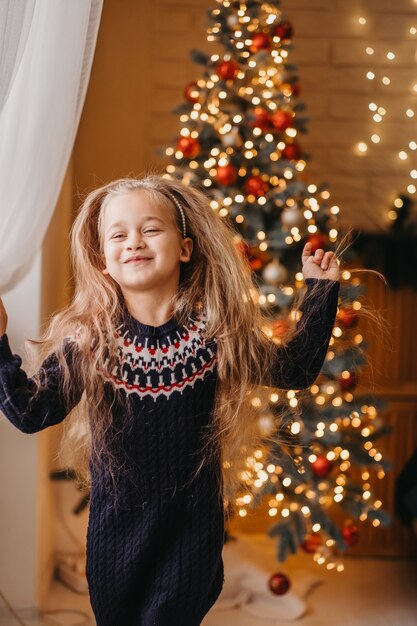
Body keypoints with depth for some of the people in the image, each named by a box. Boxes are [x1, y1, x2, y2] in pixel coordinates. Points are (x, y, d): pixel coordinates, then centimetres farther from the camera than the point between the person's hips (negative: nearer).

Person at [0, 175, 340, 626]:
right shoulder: (86, 340, -11)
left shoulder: (218, 333, -10)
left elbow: (295, 369, 2)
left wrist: (320, 290, -4)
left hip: (193, 527, -1)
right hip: (116, 530, 1)